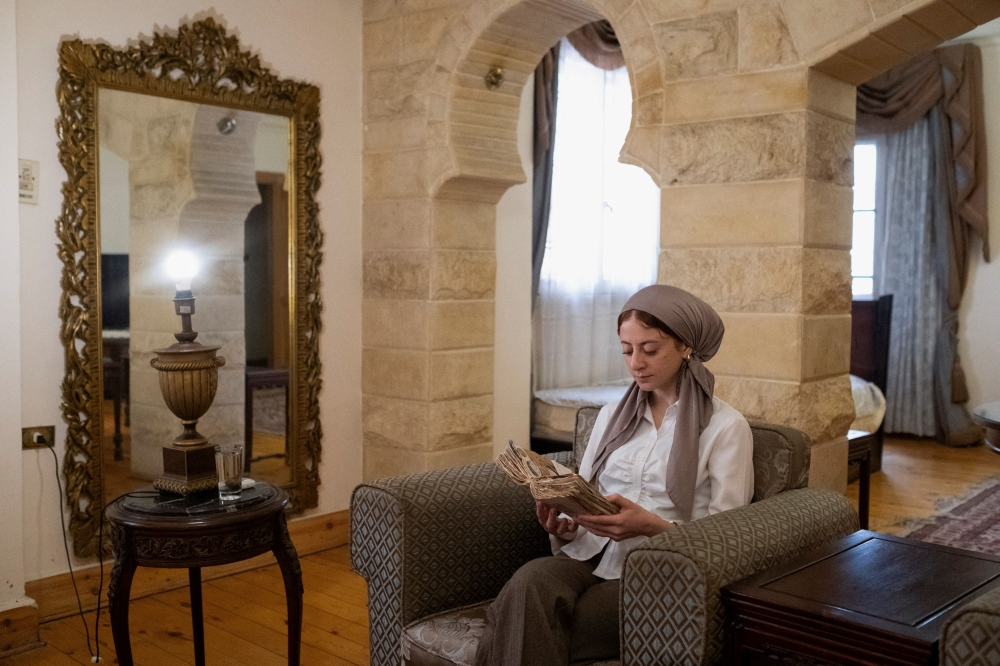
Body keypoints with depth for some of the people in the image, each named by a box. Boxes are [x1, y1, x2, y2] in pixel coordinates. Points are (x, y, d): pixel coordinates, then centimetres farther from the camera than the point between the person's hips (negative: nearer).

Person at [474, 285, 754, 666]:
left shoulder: (726, 427, 2)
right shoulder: (612, 416, 18)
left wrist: (653, 526, -19)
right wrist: (565, 530, -5)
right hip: (591, 558, 4)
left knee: (527, 624, -31)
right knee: (530, 582, -33)